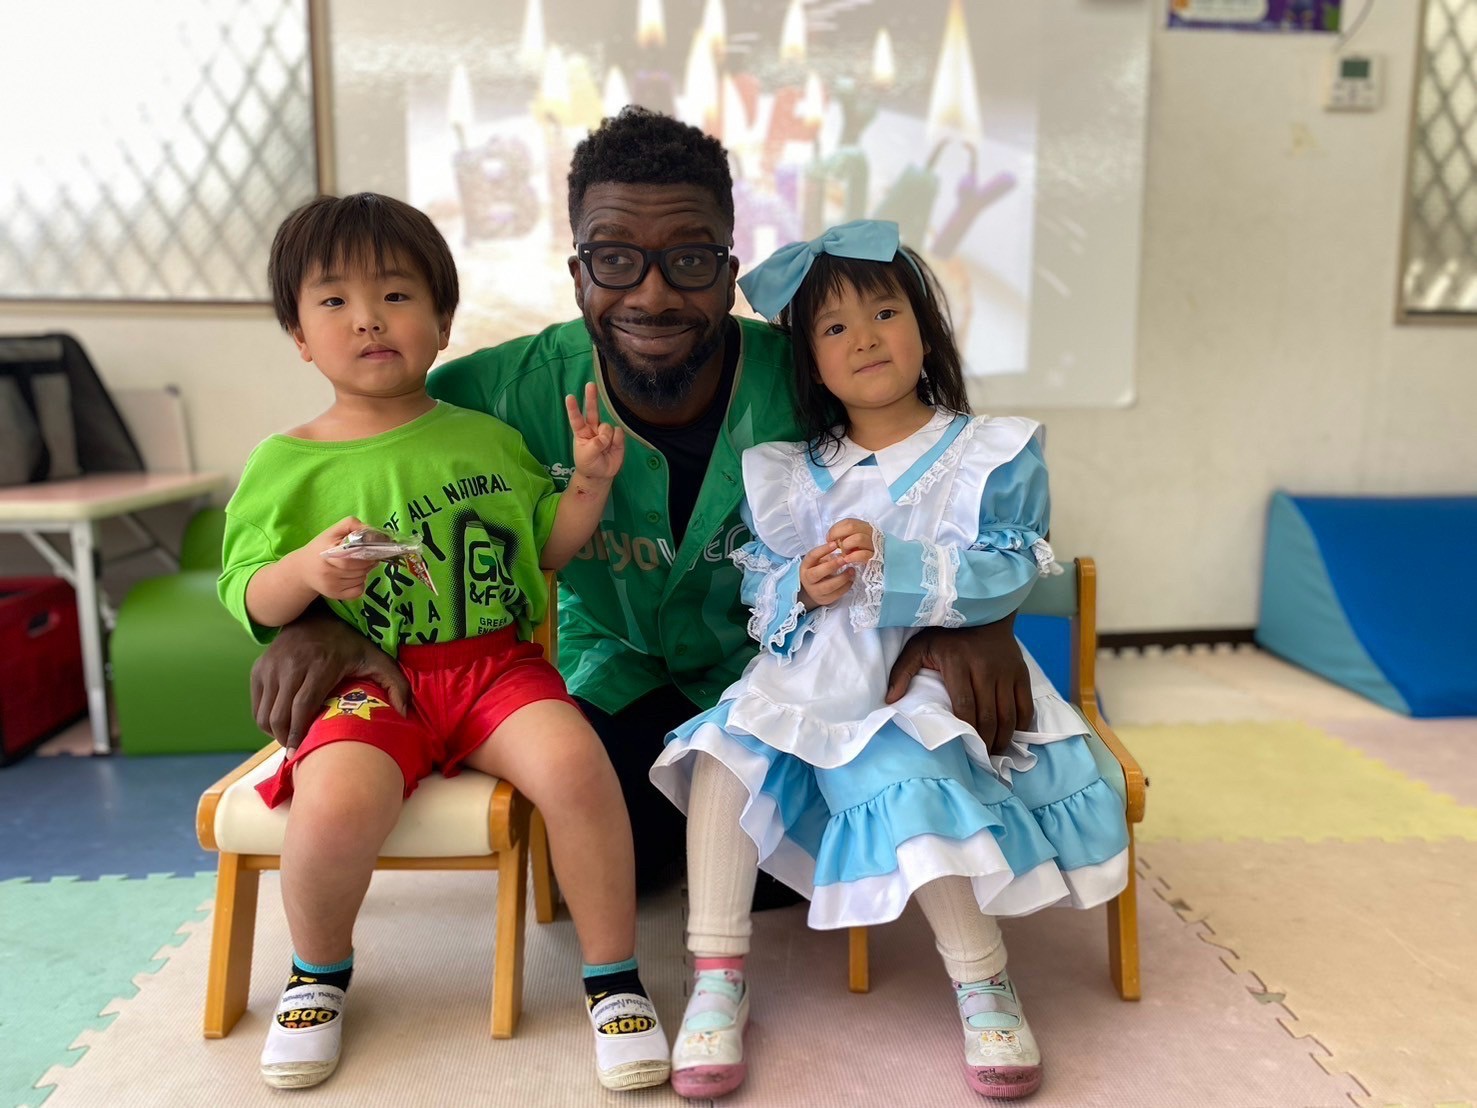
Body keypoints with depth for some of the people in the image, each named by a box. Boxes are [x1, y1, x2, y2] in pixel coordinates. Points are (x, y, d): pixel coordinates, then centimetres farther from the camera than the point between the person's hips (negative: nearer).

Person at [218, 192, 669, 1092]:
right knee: (338, 801, -30)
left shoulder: (489, 438, 11)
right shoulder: (287, 465, 6)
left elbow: (547, 548, 16)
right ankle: (319, 974, 6)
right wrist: (308, 570, -17)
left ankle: (615, 980, -5)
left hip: (498, 665, 1)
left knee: (575, 763, -28)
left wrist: (590, 481, 0)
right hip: (369, 678, -1)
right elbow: (247, 595, 4)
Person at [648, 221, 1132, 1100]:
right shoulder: (787, 476, 11)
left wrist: (892, 564, -20)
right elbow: (759, 592, 9)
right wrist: (802, 590, -14)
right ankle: (718, 978, -9)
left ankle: (985, 986, -5)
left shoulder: (993, 455, 2)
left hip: (935, 681, -3)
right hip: (813, 680, 4)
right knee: (726, 747, -22)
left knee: (901, 779, -31)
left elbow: (1009, 574, -9)